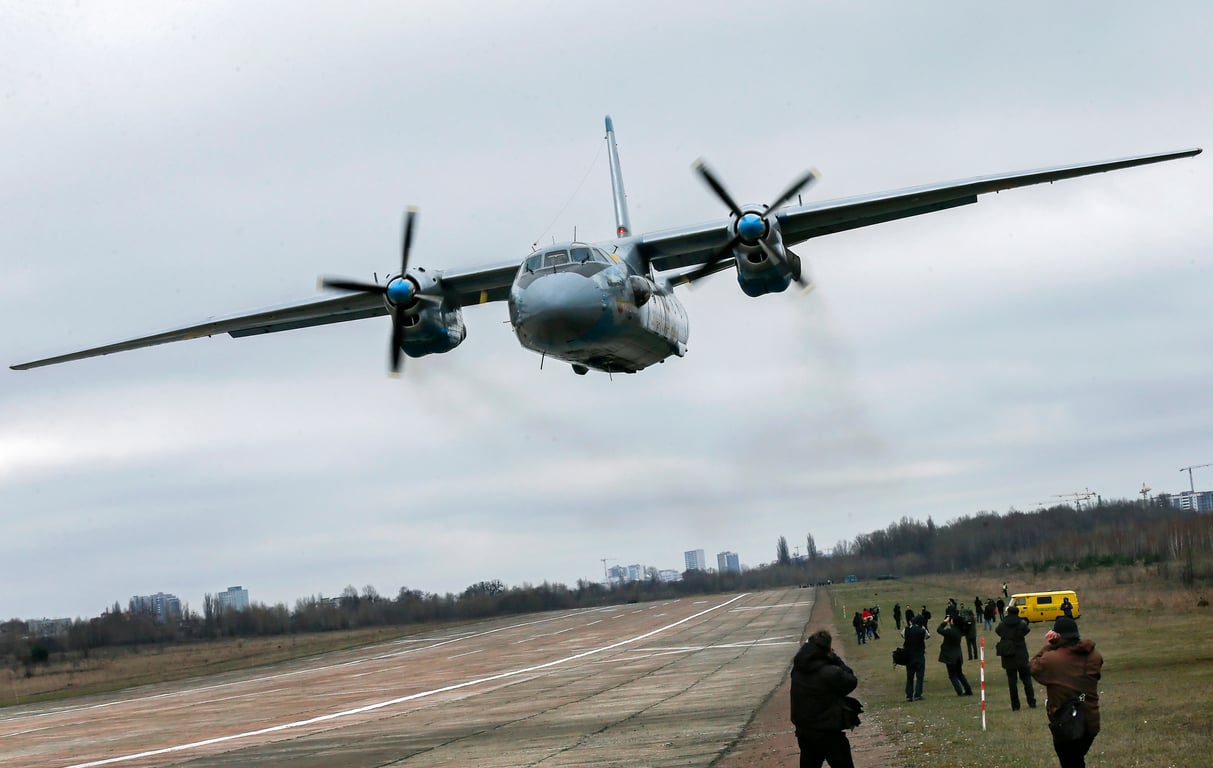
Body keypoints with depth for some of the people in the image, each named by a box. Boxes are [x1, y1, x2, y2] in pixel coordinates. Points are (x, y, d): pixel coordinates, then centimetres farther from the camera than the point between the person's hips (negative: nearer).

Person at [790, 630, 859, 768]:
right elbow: (851, 681, -11)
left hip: (803, 731, 7)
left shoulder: (798, 670, -5)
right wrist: (835, 659, -9)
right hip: (829, 734, -7)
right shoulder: (830, 673, -27)